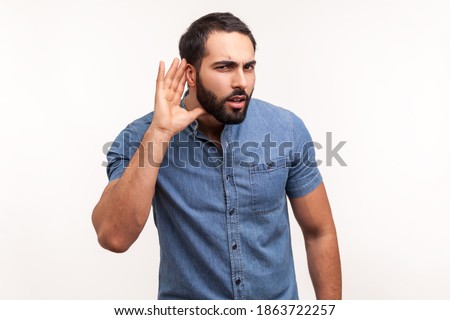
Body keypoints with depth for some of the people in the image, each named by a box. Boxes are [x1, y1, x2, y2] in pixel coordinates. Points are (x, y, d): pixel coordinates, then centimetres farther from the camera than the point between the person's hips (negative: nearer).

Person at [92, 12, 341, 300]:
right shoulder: (138, 138, -16)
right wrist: (158, 134, -33)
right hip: (186, 296, -1)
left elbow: (320, 233, -5)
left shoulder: (287, 130, -14)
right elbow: (114, 238, -29)